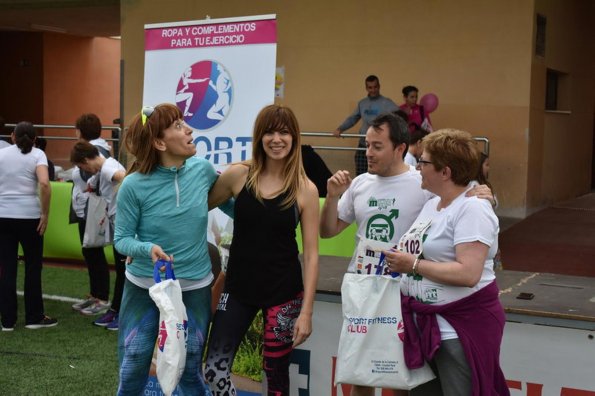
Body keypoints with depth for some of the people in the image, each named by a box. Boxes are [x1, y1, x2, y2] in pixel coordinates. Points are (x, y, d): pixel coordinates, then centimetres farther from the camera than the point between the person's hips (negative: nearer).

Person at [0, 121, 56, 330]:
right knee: (33, 267, 10)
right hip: (29, 216, -3)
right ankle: (34, 317, 17)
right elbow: (44, 184, -17)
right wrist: (45, 214, -11)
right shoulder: (37, 154, 0)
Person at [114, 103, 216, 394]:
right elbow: (122, 239, -10)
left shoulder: (202, 169, -8)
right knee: (132, 372, 9)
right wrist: (148, 249, -28)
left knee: (191, 373, 13)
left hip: (194, 288, 2)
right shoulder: (134, 185, -16)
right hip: (144, 287, -2)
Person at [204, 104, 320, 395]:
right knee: (215, 371, -2)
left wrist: (306, 311, -9)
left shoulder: (305, 189, -8)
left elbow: (311, 254, -6)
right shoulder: (238, 175, -5)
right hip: (238, 288, 2)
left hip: (284, 293, -1)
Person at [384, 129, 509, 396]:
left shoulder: (472, 208, -17)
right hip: (426, 324, 9)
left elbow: (468, 274, -27)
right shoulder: (433, 203, 11)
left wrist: (414, 265, -19)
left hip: (462, 328, -9)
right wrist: (399, 261, 5)